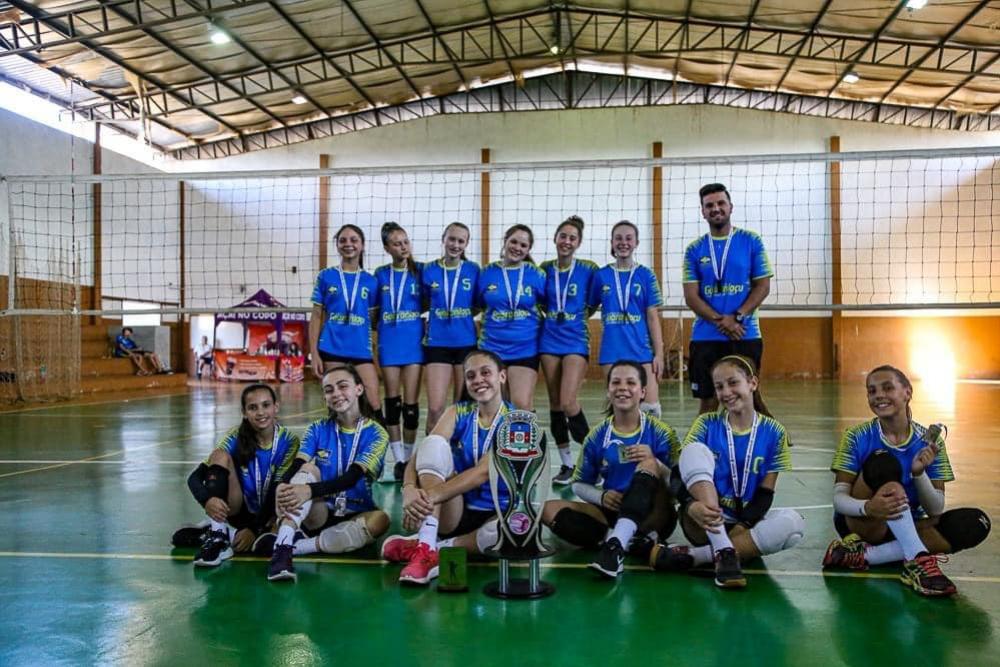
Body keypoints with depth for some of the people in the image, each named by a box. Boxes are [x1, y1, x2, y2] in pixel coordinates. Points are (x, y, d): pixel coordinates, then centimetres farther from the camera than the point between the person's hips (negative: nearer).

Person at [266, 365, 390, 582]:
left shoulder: (376, 434, -5)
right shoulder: (317, 430, 3)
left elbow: (352, 477, -20)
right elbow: (295, 469, -12)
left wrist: (310, 491, -37)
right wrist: (283, 488, -36)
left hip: (354, 516, -1)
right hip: (319, 513, 1)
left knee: (380, 519, -34)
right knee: (309, 469, -25)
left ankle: (292, 547, -32)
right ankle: (281, 547, -41)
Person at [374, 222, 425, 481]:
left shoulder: (420, 271, 1)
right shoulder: (380, 274, 6)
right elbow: (372, 311, 12)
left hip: (414, 342, -2)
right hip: (389, 343, 2)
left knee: (411, 403, 0)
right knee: (393, 402, 6)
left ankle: (409, 458, 15)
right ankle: (398, 459, 15)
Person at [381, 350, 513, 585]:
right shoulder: (457, 413, 1)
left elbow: (483, 472, -24)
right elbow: (419, 457, -14)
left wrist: (431, 496, -37)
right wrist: (409, 490, -37)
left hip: (495, 514, -2)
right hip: (453, 513, 2)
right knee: (432, 443, -22)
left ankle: (432, 548, -21)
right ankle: (426, 546, -32)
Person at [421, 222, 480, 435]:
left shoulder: (473, 270, 1)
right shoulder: (428, 270, 2)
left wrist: (462, 315, -6)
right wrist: (436, 316, 0)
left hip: (466, 342, 0)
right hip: (437, 343, 0)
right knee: (435, 407, -6)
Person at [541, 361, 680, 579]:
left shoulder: (660, 432, -3)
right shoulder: (597, 436, 4)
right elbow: (579, 484, 10)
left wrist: (654, 464, -25)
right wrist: (602, 496, -11)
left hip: (652, 517, -3)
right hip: (612, 513, 3)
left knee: (649, 465, -28)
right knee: (550, 509, -18)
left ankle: (615, 545, -43)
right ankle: (639, 542, -29)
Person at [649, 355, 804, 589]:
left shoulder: (774, 432, 1)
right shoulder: (706, 424, -1)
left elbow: (765, 493, -1)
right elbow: (683, 475, -9)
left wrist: (744, 524, -20)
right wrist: (692, 506, -31)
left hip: (746, 523, 1)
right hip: (705, 524, -1)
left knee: (793, 522, -29)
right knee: (695, 450, -21)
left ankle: (689, 555, -27)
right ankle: (724, 553, -34)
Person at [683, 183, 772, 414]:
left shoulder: (751, 242, 3)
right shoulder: (695, 249, 6)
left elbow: (763, 286, 0)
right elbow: (691, 296, 1)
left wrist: (737, 318, -13)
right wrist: (720, 321, -12)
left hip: (745, 336, -1)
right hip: (705, 337, 1)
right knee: (708, 401, 6)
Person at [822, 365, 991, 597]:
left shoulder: (929, 442, -3)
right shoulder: (858, 437, -9)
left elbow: (936, 511, -6)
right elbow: (839, 498, -15)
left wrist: (919, 473, -25)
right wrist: (868, 507, -37)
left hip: (907, 530, 4)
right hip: (860, 525, -4)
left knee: (976, 522, -20)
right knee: (883, 464, -27)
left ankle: (865, 555, -25)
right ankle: (917, 558, -34)